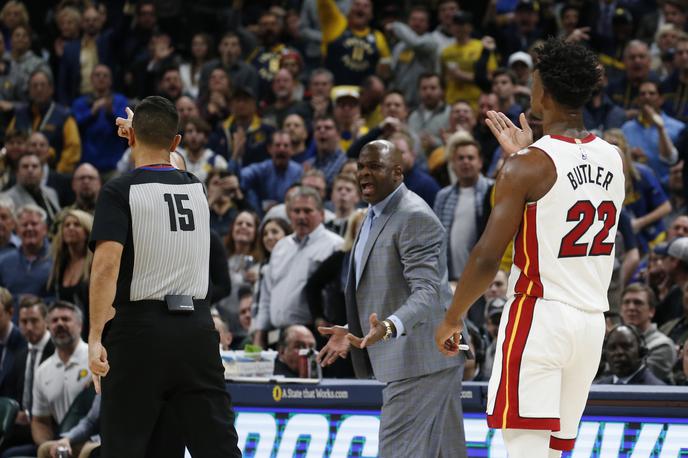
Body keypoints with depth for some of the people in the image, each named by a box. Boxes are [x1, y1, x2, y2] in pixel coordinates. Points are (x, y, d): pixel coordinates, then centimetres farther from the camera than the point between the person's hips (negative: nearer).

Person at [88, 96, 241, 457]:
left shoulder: (120, 192, -4)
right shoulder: (196, 188, 11)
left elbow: (107, 265, -16)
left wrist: (95, 337, -16)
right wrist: (146, 132, 53)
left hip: (139, 332, -4)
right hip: (197, 332, 4)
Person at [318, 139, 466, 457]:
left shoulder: (415, 217, -15)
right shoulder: (375, 216, 18)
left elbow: (427, 292, -24)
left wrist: (389, 327, -39)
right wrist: (353, 332, 20)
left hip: (419, 361, -10)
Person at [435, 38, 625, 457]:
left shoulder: (528, 167, -13)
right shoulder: (614, 160, 7)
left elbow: (487, 258, -15)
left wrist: (452, 319, -1)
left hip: (539, 317, -7)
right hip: (592, 320, 7)